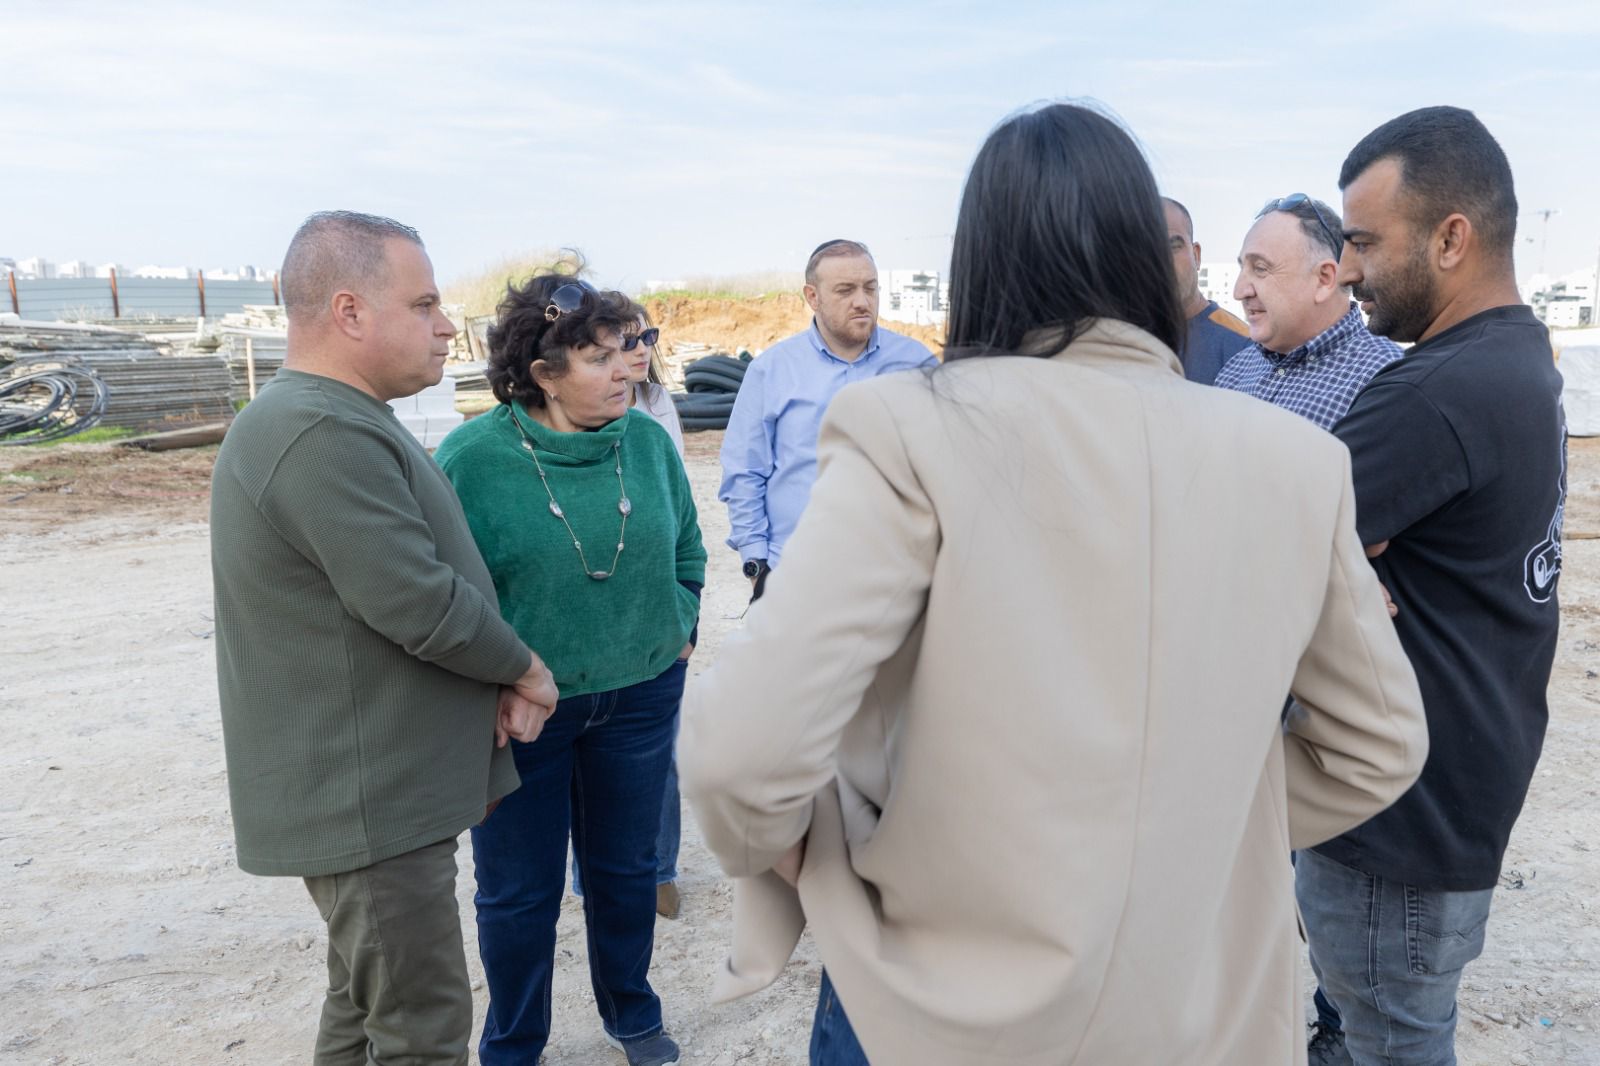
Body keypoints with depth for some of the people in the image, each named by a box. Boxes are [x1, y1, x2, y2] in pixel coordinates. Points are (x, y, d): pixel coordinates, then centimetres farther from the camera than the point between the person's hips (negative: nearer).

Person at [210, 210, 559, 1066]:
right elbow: (422, 607, -26)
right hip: (371, 801, -10)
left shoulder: (317, 418, 11)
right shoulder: (327, 436, -24)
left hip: (369, 790, 10)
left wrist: (491, 683, -2)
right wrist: (525, 669, -7)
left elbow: (407, 574, 11)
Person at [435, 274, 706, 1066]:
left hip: (640, 696, 4)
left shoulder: (648, 439, -4)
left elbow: (687, 545, 11)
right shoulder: (470, 456, -16)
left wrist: (679, 628, 6)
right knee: (519, 892, 13)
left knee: (625, 869, 20)